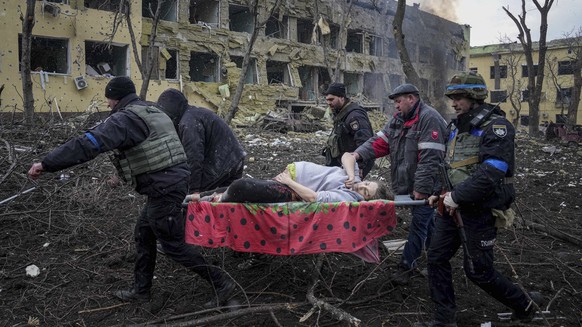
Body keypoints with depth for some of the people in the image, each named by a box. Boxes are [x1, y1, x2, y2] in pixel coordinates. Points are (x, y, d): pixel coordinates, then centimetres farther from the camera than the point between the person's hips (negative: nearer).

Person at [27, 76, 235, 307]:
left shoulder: (125, 118, -14)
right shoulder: (153, 113, 17)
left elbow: (89, 143, -24)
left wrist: (46, 164, -22)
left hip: (164, 189, -10)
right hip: (174, 179, 10)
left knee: (174, 245, 2)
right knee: (144, 232, 20)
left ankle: (221, 283, 8)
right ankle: (141, 289, 31)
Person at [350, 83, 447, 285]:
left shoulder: (428, 118, -18)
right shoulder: (398, 119, 11)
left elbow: (430, 158, -23)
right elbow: (380, 141, 5)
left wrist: (422, 188, -25)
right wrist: (359, 153, -12)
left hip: (426, 187, -9)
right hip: (409, 185, 9)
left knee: (419, 224, -1)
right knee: (426, 222, 20)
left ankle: (406, 265, 7)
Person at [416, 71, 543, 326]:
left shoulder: (496, 127, -15)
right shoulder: (456, 125, 10)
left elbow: (491, 174, -25)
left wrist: (457, 196, -22)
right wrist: (442, 192, 4)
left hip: (481, 209, -8)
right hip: (454, 204, 8)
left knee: (478, 270, 2)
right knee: (437, 258, 5)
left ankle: (524, 305, 28)